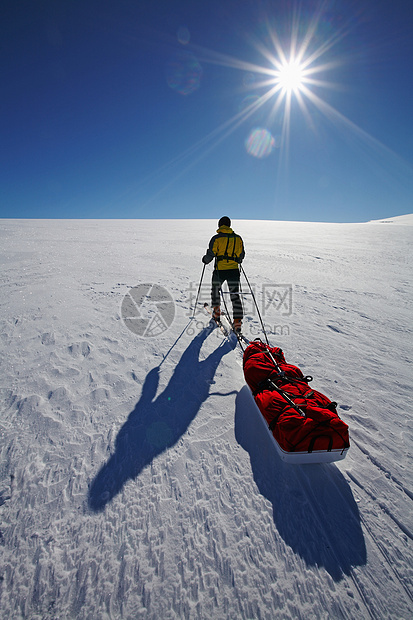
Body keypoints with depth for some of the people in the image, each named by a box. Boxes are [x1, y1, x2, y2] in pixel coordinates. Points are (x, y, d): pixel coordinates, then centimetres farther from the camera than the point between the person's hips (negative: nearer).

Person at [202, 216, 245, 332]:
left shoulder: (216, 238, -4)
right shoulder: (238, 238, 8)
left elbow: (210, 254, -6)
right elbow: (241, 255, 15)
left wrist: (205, 260, 16)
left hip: (220, 270, -2)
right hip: (234, 270, 3)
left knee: (215, 290, 24)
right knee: (235, 296, 5)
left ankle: (216, 312, 31)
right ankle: (237, 321, -1)